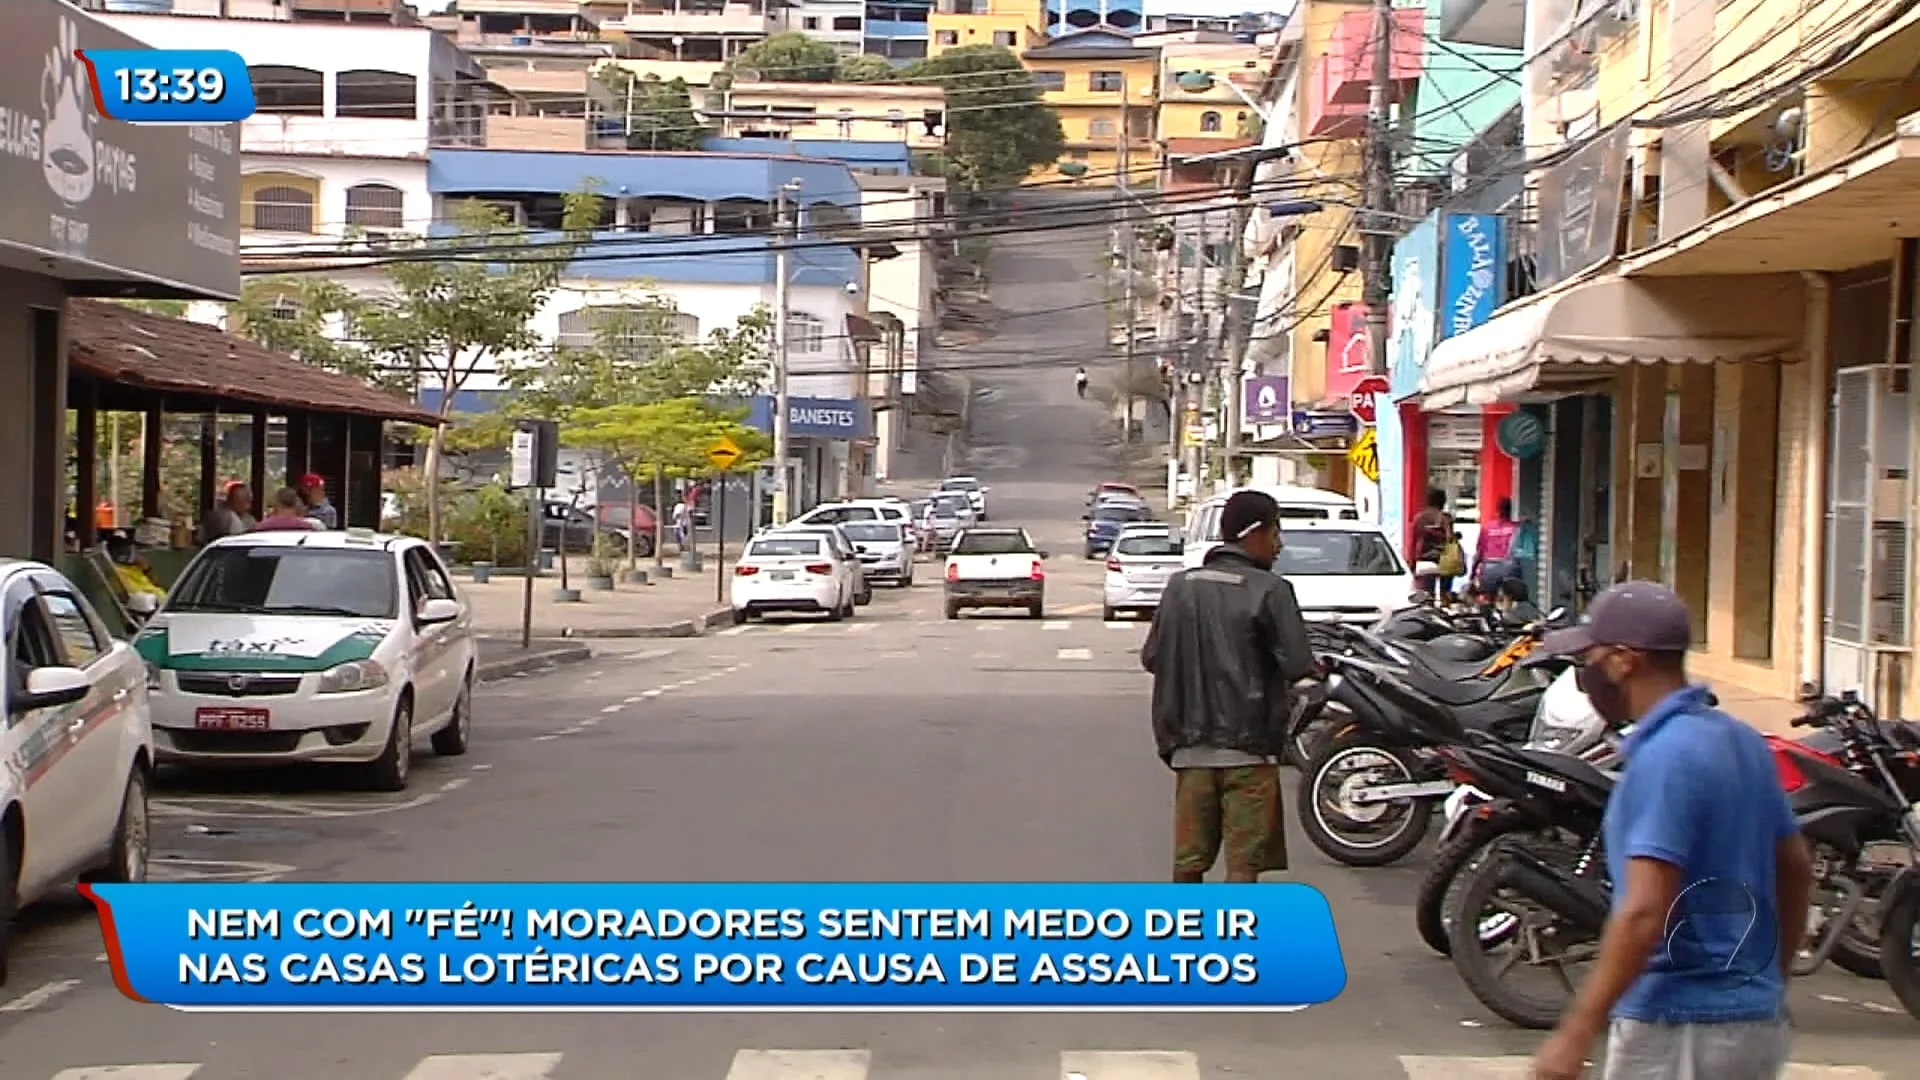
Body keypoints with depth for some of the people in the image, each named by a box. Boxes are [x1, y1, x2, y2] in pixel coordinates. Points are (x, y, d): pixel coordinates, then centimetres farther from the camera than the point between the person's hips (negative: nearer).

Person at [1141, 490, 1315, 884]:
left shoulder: (1180, 586, 5)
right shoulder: (1269, 590, -9)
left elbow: (1152, 657, 6)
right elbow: (1297, 664, -13)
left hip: (1190, 746, 5)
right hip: (1248, 746, -5)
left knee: (1189, 858, 10)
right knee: (1244, 861, -1)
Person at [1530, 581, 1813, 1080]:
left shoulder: (1664, 757, -19)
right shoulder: (1741, 741, 10)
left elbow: (1644, 911, -26)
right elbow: (1796, 870, 19)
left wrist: (1575, 1033, -24)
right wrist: (1770, 979, 30)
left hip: (1681, 1028, -9)